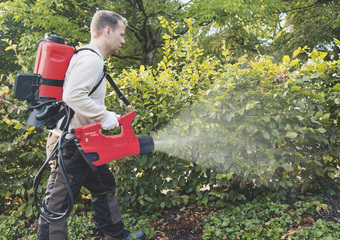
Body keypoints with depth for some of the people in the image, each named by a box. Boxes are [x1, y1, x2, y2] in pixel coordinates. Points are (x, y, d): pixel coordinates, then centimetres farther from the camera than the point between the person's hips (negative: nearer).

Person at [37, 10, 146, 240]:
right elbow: (73, 96, -29)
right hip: (69, 145, -11)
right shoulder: (91, 59, -17)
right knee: (58, 203, -1)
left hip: (83, 144, 11)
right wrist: (104, 116, -20)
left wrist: (105, 115, 12)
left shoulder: (88, 58, 16)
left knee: (105, 186, 20)